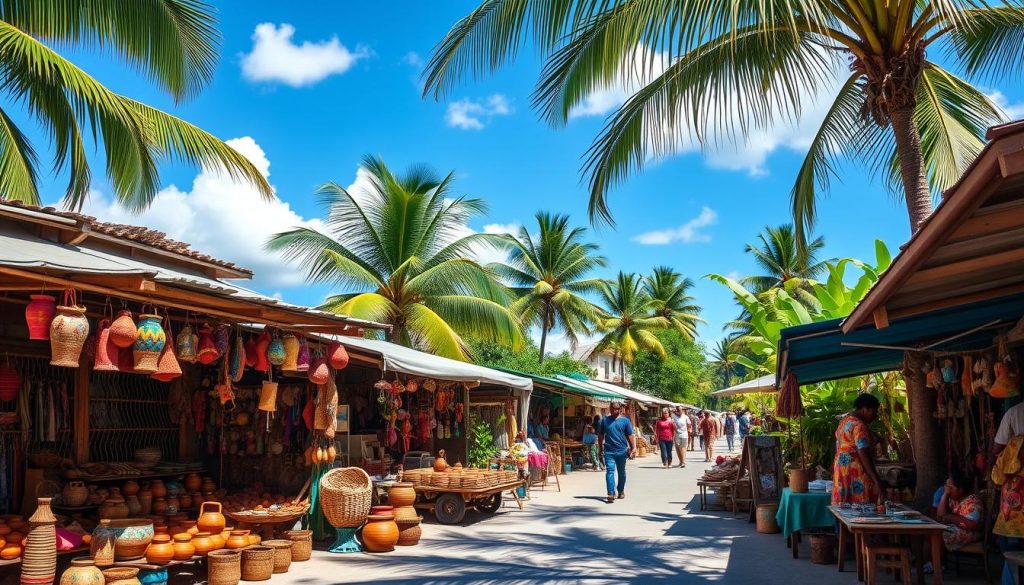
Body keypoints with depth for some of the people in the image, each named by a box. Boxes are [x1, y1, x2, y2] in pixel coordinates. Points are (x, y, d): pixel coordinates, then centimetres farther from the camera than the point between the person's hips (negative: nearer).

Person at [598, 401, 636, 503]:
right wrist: (601, 449, 11)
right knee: (609, 471, -11)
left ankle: (621, 491, 32)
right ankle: (611, 493, -16)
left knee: (621, 472, 14)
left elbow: (630, 436, 4)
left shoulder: (625, 420, 1)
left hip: (621, 451, 0)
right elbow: (600, 435, 11)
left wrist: (633, 449, 0)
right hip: (609, 451, 0)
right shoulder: (605, 420, 4)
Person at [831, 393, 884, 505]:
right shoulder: (859, 426, -16)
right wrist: (876, 480, -25)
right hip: (856, 472, -9)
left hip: (841, 468, 9)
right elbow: (864, 455, -23)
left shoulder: (844, 420, 13)